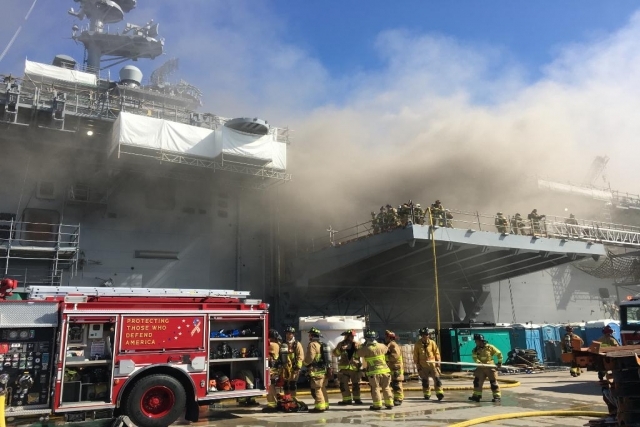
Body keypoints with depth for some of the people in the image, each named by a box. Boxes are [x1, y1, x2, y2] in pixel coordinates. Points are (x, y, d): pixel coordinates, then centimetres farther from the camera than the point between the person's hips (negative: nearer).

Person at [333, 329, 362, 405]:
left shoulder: (357, 344, 2)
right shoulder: (341, 344, 2)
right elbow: (335, 353, -4)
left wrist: (358, 349, -20)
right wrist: (340, 349, -22)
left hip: (355, 367, 0)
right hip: (344, 368, 0)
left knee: (356, 384, 8)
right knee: (343, 384, 1)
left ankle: (357, 399, 20)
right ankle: (347, 399, 10)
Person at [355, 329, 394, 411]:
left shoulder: (366, 349, -12)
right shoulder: (381, 346, 1)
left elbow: (357, 354, 0)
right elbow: (386, 349, 24)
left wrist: (363, 345, 7)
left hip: (374, 372, -4)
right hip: (384, 370, 4)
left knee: (375, 388, 6)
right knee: (386, 387, 15)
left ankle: (377, 405, 4)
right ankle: (389, 403, 18)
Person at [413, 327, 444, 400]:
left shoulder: (432, 342, -2)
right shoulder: (417, 344, -3)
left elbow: (436, 353, 4)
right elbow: (415, 356, 3)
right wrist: (418, 366, 2)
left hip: (432, 364, 0)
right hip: (423, 366, 0)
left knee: (437, 379, -8)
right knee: (425, 381, 9)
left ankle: (439, 393, -1)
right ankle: (427, 394, 22)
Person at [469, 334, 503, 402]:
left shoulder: (490, 347, -6)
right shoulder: (475, 350, 3)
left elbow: (499, 353, -1)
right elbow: (475, 357, -10)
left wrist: (499, 362, -6)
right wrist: (479, 362, -29)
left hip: (490, 367, -4)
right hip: (480, 368, 4)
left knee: (493, 382, -2)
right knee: (477, 381, 2)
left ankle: (497, 397, 5)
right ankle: (476, 396, 9)